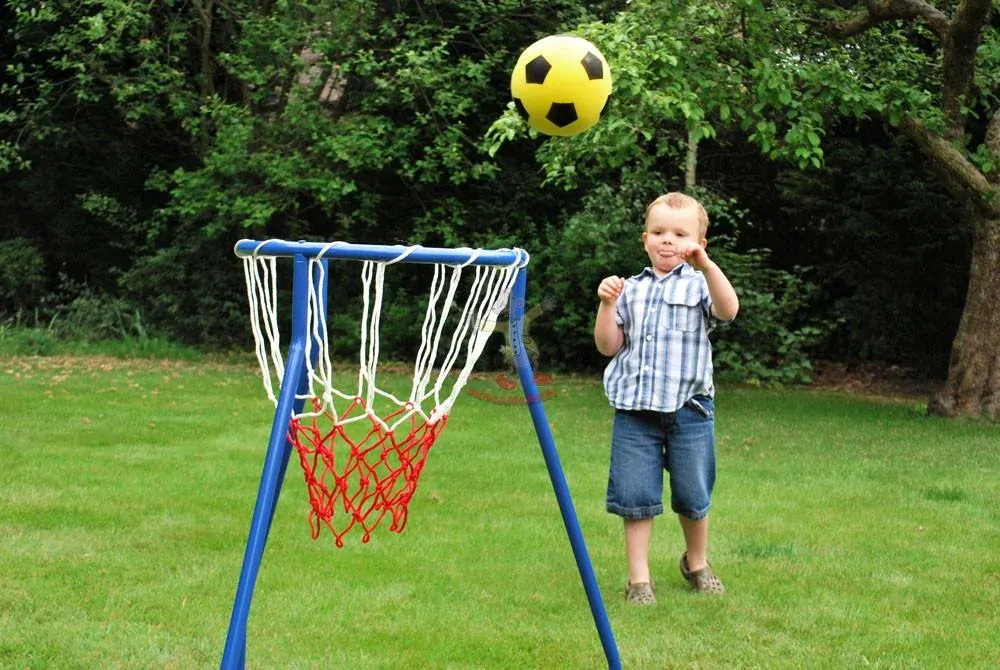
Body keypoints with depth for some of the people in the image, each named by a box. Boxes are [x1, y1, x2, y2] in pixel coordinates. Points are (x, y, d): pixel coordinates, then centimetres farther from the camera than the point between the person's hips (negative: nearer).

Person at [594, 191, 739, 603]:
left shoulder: (698, 285, 2)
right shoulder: (632, 290, 11)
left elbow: (728, 310, -21)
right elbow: (608, 346, 8)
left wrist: (706, 265, -32)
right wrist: (607, 305, -6)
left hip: (688, 409, -2)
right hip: (634, 409, 2)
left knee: (693, 497, 10)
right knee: (635, 496, 0)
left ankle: (696, 562, 33)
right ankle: (638, 577, 10)